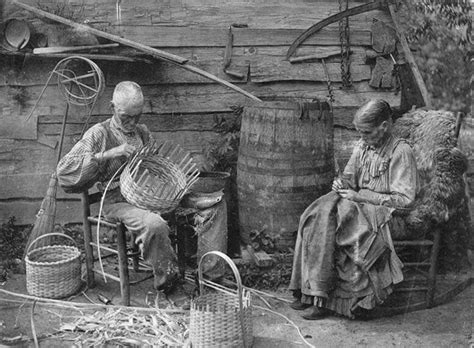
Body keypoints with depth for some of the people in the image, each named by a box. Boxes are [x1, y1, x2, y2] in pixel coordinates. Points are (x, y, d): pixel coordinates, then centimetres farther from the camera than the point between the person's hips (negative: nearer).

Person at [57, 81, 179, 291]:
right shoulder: (99, 134, -5)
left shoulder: (143, 132, 15)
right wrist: (106, 154, -22)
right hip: (117, 201, -6)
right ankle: (165, 277, -12)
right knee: (154, 225, -33)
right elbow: (64, 170, -16)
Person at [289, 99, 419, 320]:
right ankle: (310, 291, -19)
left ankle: (323, 299, -20)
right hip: (356, 205, 7)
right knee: (316, 217, -21)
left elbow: (404, 200, -14)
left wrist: (359, 196, -16)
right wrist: (341, 184, -6)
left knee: (325, 226, -27)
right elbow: (349, 177, 20)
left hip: (382, 211, -7)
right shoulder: (363, 146, 10)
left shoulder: (401, 152, -10)